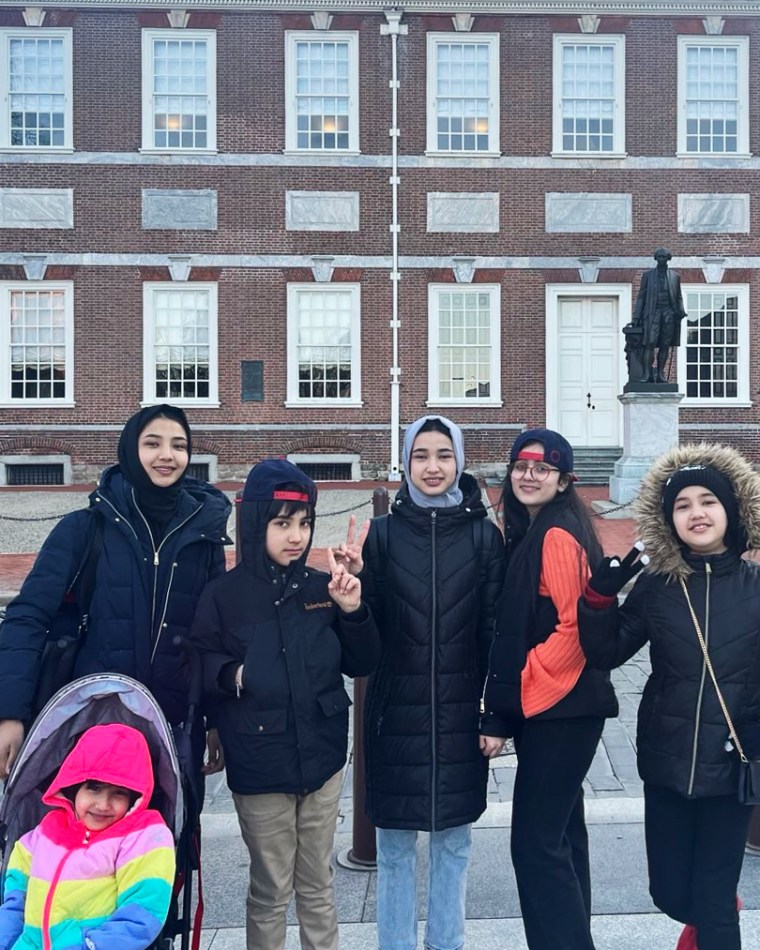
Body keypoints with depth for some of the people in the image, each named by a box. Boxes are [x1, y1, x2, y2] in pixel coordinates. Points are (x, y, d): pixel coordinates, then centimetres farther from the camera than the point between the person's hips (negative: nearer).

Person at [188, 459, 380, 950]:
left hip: (323, 759, 3)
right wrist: (230, 675, -25)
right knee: (270, 891, 12)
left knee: (319, 887, 18)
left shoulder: (323, 587, -1)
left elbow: (362, 665, 2)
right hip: (259, 768, -3)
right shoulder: (224, 595, -9)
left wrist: (353, 611, -13)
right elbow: (200, 665, -6)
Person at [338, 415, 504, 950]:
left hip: (460, 713, 0)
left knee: (454, 841, 13)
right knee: (394, 845, 9)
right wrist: (356, 579, -19)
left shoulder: (484, 535, -1)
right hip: (397, 713, 0)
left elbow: (496, 631, 0)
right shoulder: (382, 534, 0)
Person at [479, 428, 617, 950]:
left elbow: (577, 627, -20)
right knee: (561, 832, 18)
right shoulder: (532, 533, 14)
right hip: (552, 706, 10)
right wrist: (503, 706, 11)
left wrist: (519, 686, -14)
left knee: (536, 841, -5)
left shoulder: (557, 535, -15)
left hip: (559, 706, -10)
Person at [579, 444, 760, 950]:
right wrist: (602, 592, -16)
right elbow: (605, 653, -3)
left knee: (713, 900, 3)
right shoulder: (655, 587, -1)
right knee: (670, 892, 13)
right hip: (667, 761, 2)